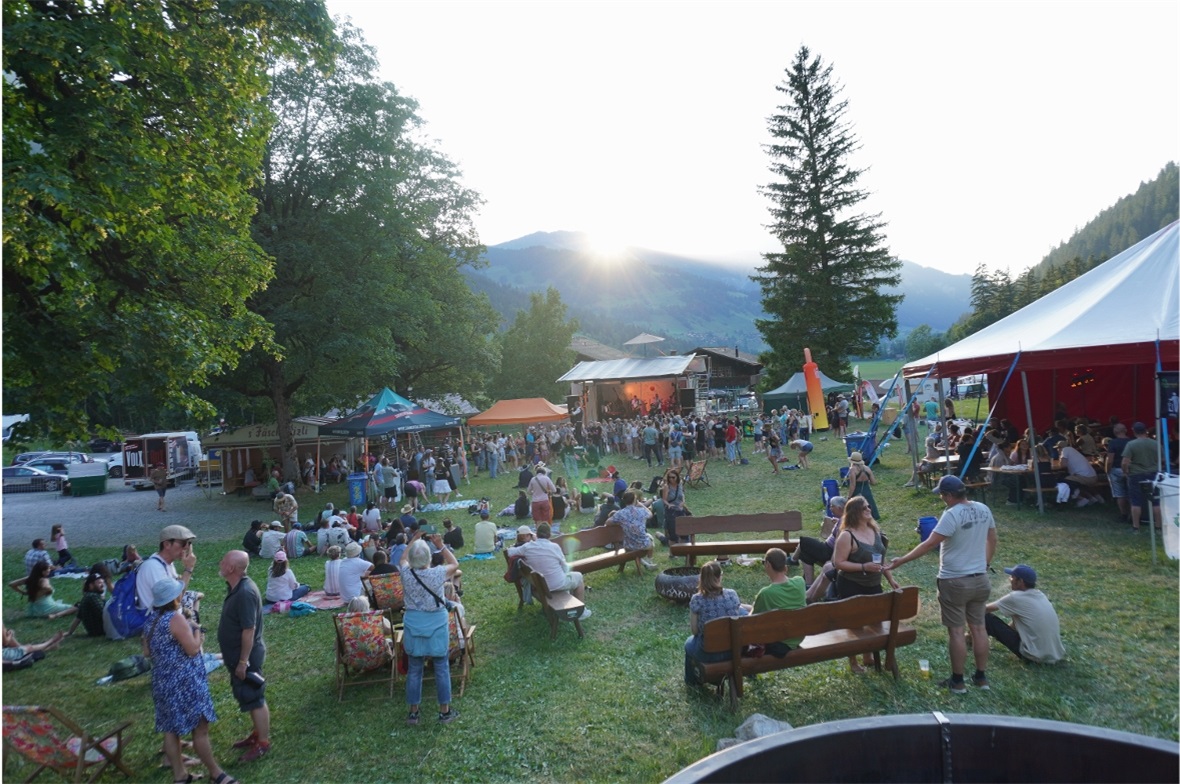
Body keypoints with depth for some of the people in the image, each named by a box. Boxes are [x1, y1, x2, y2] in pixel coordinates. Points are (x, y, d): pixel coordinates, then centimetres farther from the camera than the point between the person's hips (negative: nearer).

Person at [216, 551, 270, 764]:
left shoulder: (245, 593, -29)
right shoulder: (238, 587, 3)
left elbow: (249, 630, -27)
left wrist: (243, 662, -22)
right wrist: (238, 659, 21)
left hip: (246, 657, -10)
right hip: (238, 654, 10)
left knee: (255, 699, 4)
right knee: (249, 697, 21)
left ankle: (263, 742, 17)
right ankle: (257, 733, 36)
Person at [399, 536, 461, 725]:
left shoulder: (406, 574, -12)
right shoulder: (437, 574, -18)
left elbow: (403, 558, 12)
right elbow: (455, 563, 3)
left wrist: (414, 539, 12)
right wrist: (441, 546, -2)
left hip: (413, 626, 3)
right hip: (436, 624, -2)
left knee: (414, 669, 14)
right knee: (442, 668, 10)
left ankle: (413, 712, 24)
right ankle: (444, 711, 18)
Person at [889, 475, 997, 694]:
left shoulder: (952, 515, -23)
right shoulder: (983, 509, 1)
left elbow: (930, 544, -23)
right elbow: (992, 540, 13)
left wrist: (902, 560, -17)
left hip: (955, 582, -7)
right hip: (980, 579, 7)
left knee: (956, 631, 3)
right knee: (978, 627, 16)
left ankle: (957, 681, 13)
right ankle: (981, 677, 26)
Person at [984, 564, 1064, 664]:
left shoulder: (1016, 597, -14)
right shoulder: (1039, 595, 8)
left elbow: (988, 609, 1)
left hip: (1036, 656, -8)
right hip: (1056, 655, 8)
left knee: (987, 617, -4)